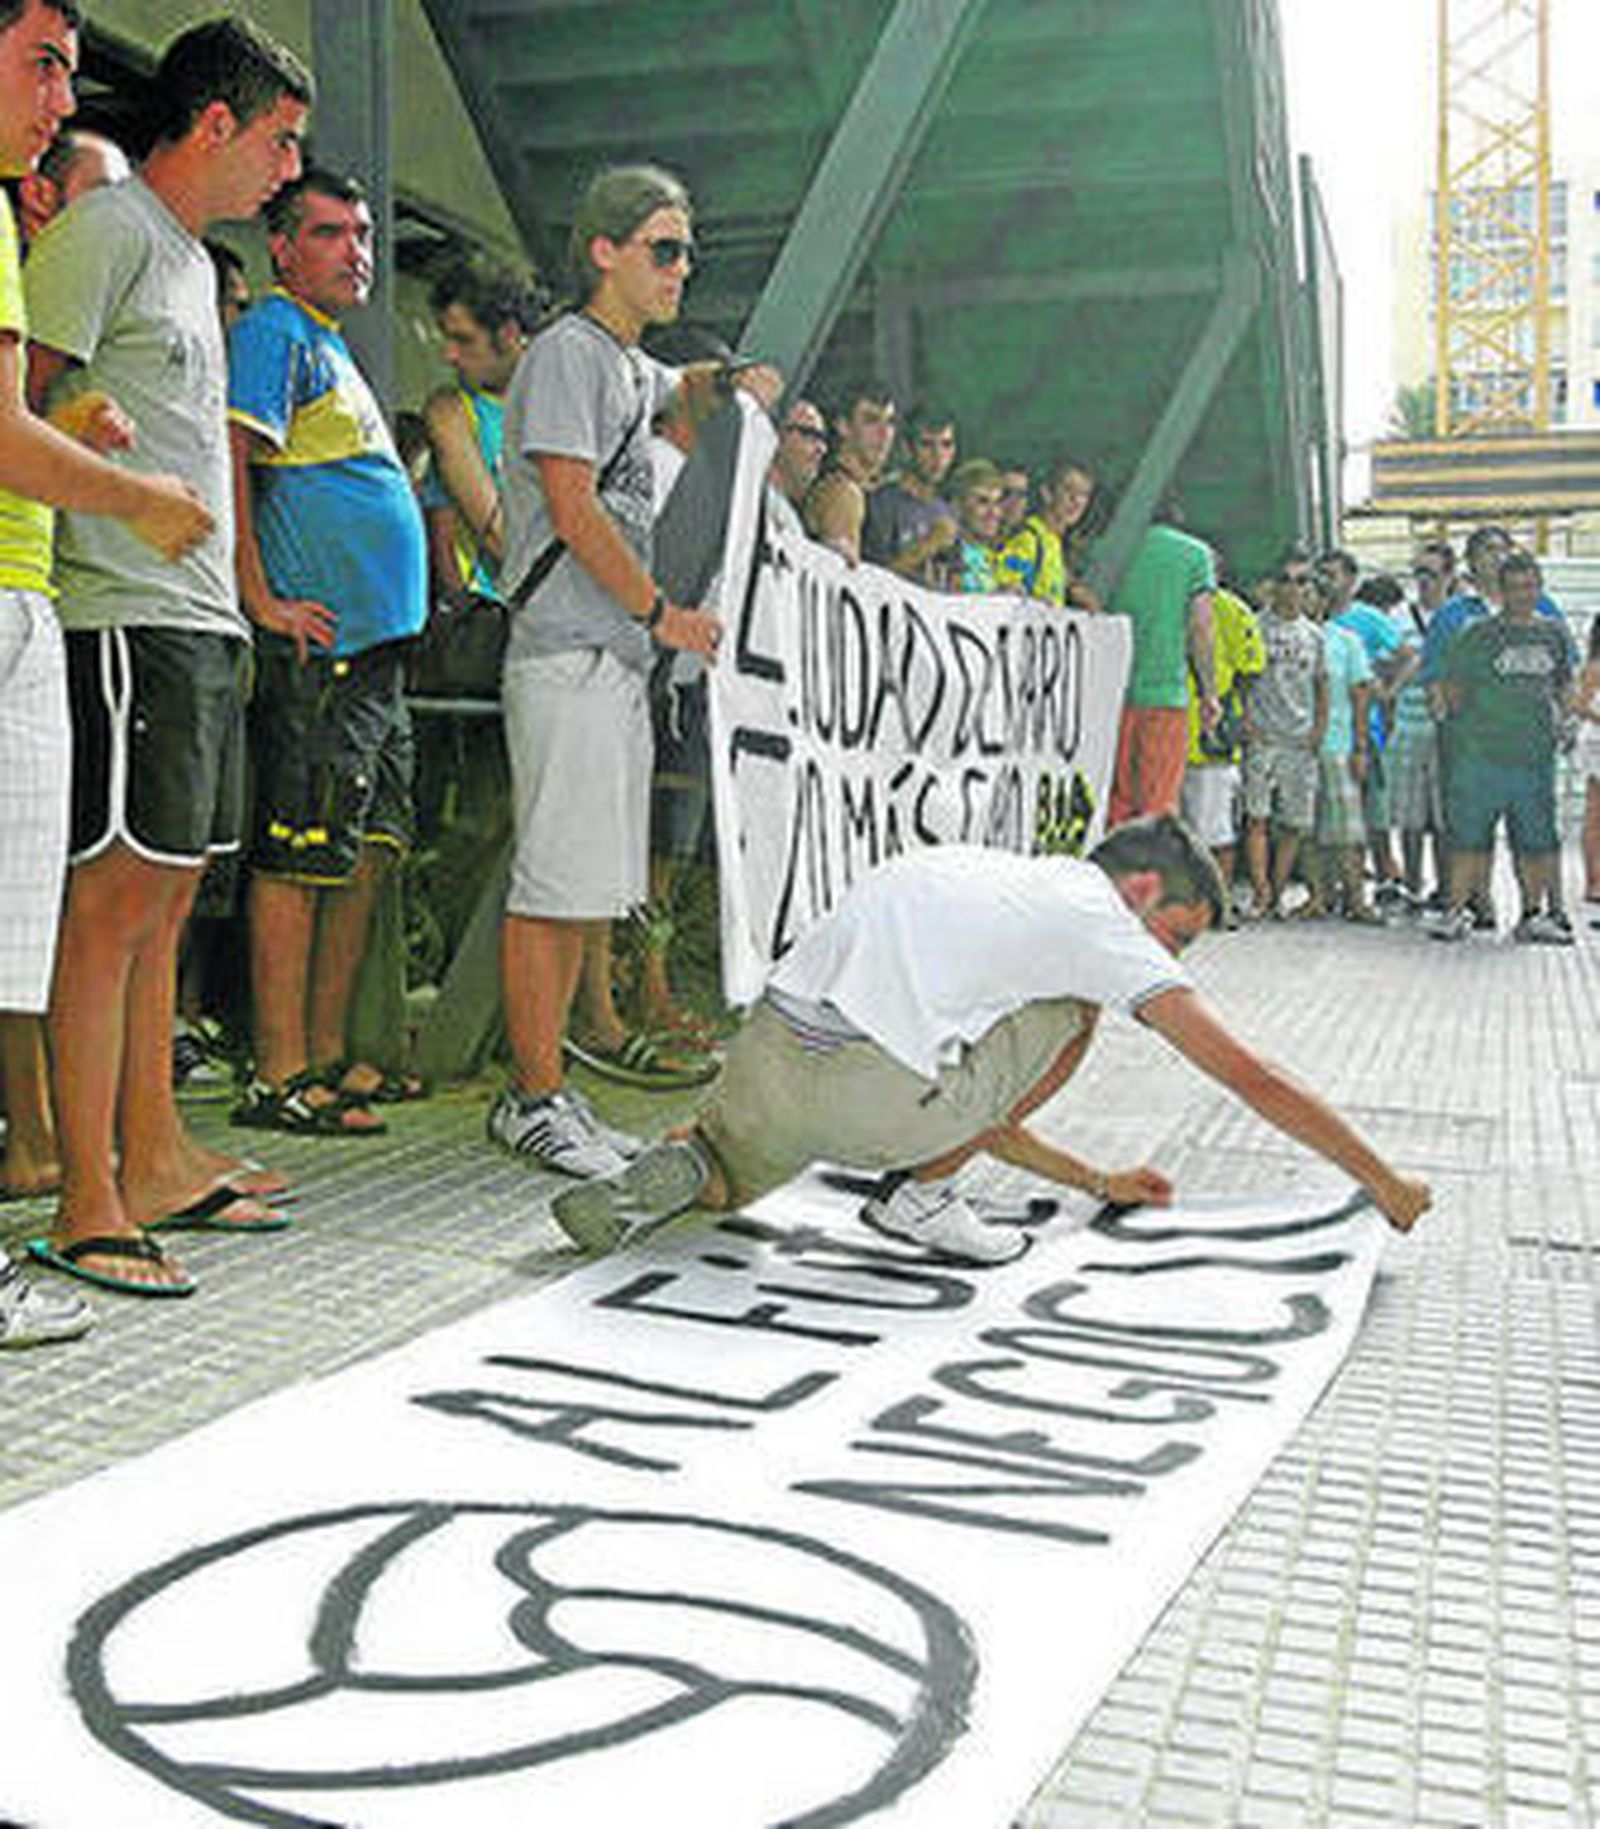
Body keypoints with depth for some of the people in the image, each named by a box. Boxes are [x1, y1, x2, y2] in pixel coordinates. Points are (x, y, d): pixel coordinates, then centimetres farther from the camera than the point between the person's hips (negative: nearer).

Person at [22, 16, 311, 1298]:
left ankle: (156, 1162, 20)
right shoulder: (108, 231, -6)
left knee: (165, 902, 11)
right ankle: (86, 1209, -4)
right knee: (114, 903, -9)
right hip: (131, 615, -10)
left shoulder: (194, 259, 23)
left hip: (205, 621, 10)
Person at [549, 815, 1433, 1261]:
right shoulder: (1098, 919, 8)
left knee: (718, 1183, 40)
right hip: (870, 1099, -7)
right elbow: (1253, 1078, 10)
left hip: (767, 1051, 8)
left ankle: (681, 1170, 5)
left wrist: (1097, 1182, 45)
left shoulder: (1008, 880, 31)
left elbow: (975, 1100, 39)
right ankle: (920, 1193, 12)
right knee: (1071, 1010, 15)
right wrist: (1383, 1181, 21)